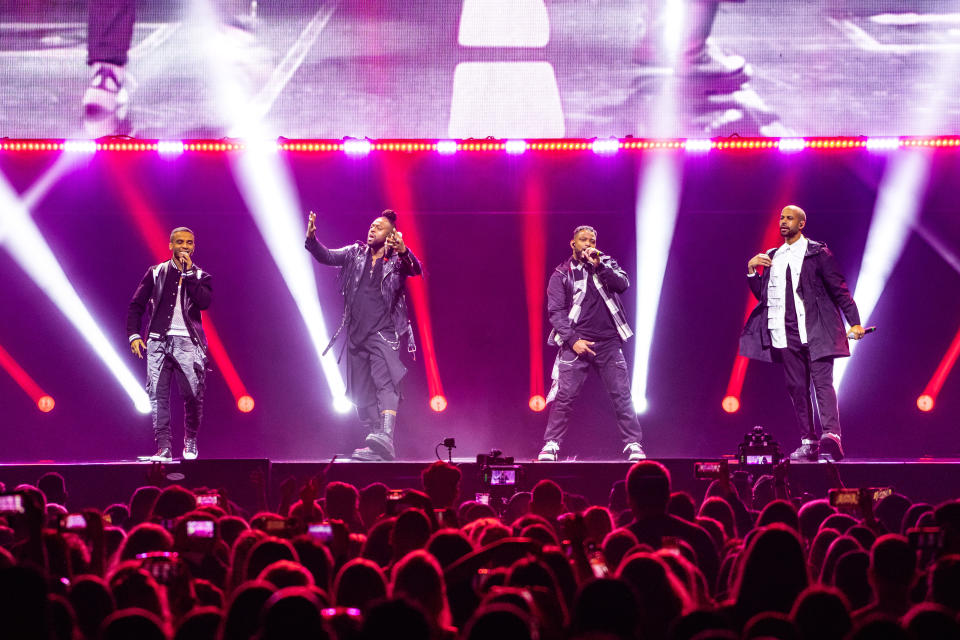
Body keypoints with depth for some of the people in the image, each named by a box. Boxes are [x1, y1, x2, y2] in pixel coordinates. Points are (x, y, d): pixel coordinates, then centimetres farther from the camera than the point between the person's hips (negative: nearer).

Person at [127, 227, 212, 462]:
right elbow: (136, 305, 11)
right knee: (158, 394, -6)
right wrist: (133, 334, 0)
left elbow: (204, 302, -10)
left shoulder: (200, 276, 10)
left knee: (193, 394, -5)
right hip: (158, 341, 1)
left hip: (187, 341, -1)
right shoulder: (156, 273, 11)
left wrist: (188, 273, -10)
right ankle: (163, 447, -5)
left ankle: (190, 441, 17)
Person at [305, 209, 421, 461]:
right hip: (355, 334, 5)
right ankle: (375, 449, 12)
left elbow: (415, 269, -17)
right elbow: (327, 256, 6)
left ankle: (386, 437, -40)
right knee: (363, 393, 6)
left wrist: (403, 251, -38)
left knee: (385, 382, -24)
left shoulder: (397, 260, 1)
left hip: (383, 333, -5)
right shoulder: (355, 254, 13)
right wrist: (311, 239, -14)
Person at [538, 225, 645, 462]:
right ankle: (551, 445, -2)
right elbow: (555, 311, -1)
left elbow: (623, 284, -5)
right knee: (564, 396, -8)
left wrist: (599, 266, -15)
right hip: (576, 344, -2)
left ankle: (634, 445, 2)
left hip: (608, 343, 2)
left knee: (622, 395, -2)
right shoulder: (562, 274, 6)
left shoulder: (606, 264, 13)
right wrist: (573, 340, -11)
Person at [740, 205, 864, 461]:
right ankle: (808, 443, 8)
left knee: (822, 381, -14)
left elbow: (839, 289, -1)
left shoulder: (818, 254, 2)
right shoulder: (772, 257, 17)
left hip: (815, 331, -5)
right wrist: (752, 270, 1)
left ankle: (830, 435, -24)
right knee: (797, 387, 5)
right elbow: (762, 294, 18)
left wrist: (854, 322, -8)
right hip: (786, 334, 5)